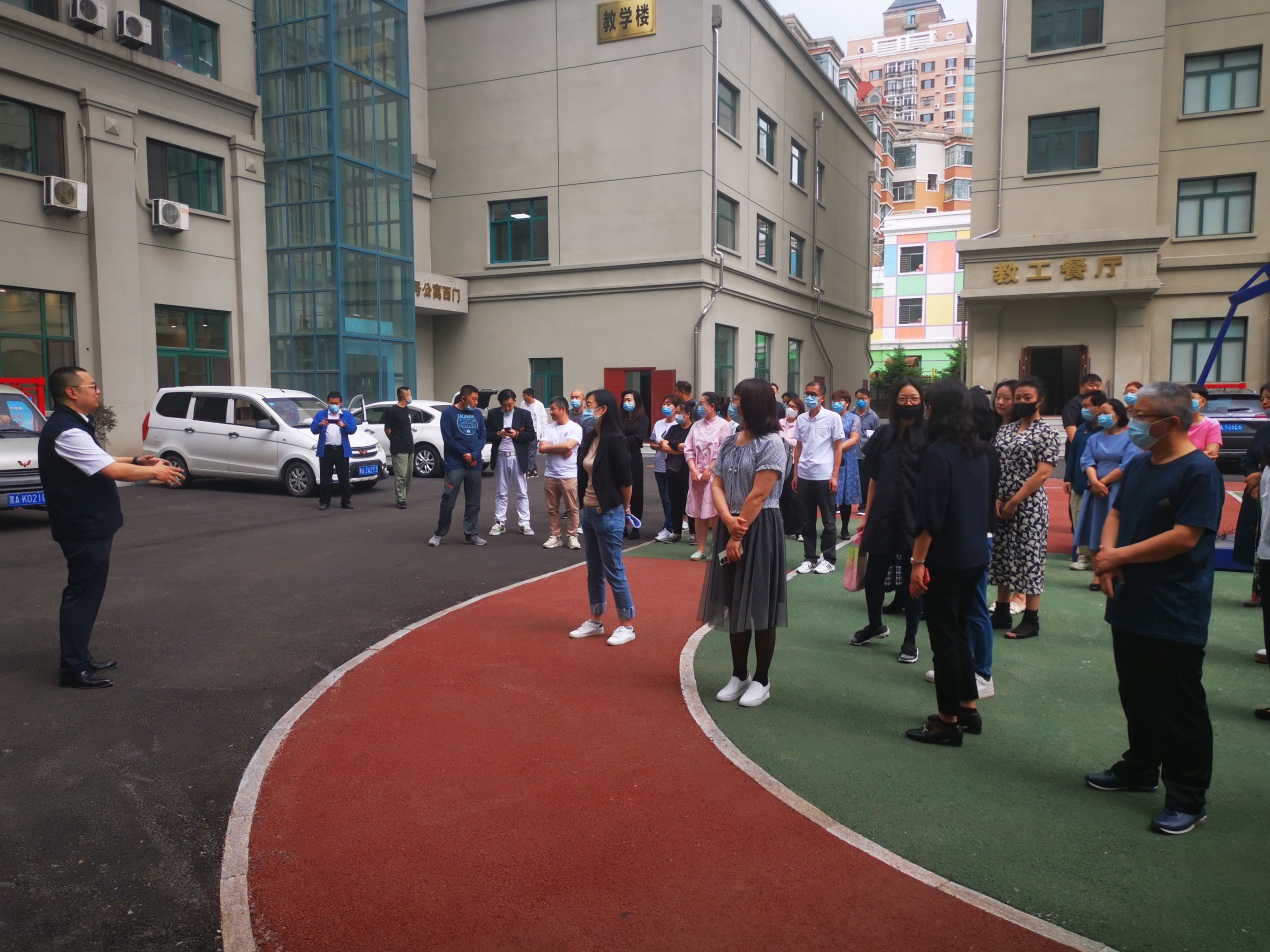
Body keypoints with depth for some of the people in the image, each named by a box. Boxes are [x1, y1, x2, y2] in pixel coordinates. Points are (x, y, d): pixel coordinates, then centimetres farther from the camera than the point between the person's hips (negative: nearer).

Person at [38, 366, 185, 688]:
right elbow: (113, 471, -24)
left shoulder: (72, 425, 13)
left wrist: (139, 460, 6)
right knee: (82, 595, -4)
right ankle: (73, 668, 3)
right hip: (85, 529, -11)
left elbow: (103, 462, 20)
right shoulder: (66, 431, -21)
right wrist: (154, 472, -11)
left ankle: (80, 658, 26)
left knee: (84, 593, 16)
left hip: (89, 526, 11)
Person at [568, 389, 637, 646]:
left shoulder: (614, 439, -17)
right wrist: (585, 504, 10)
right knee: (593, 570, 15)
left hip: (609, 514, -8)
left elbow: (625, 480, -15)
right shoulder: (590, 438, 7)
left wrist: (625, 509, -4)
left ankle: (627, 626, 11)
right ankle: (596, 621, 26)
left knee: (613, 570, 0)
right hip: (589, 511, 8)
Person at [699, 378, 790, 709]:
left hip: (760, 529, -7)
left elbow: (758, 496, -16)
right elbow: (717, 484, 3)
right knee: (735, 604, 13)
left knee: (759, 605, 1)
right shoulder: (730, 441, 9)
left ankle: (761, 681, 15)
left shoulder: (772, 443, -12)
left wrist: (738, 536, -13)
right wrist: (728, 521, -14)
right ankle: (739, 675, 25)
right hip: (730, 527, 7)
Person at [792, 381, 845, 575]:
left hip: (824, 476, -4)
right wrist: (795, 474, 10)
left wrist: (835, 475, -8)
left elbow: (838, 447, -3)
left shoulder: (832, 417, -4)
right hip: (804, 476, 4)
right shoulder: (801, 419, 8)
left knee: (828, 521, 5)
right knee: (807, 521, 9)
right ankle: (809, 558, 19)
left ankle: (829, 559, 15)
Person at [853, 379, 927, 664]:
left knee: (911, 579, 6)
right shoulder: (883, 435, 7)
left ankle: (910, 640, 20)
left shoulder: (928, 437, -5)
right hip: (883, 516, 4)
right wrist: (867, 515, 10)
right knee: (874, 575, 12)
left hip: (914, 517, -4)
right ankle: (875, 625, 36)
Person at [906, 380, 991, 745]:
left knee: (944, 637, 1)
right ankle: (968, 710, 27)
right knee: (960, 632, 19)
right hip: (975, 555, 8)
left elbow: (930, 515, -20)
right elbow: (988, 503, 16)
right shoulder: (980, 451, 7)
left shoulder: (938, 452, -17)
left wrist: (918, 562, -16)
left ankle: (949, 722, 10)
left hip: (945, 558, -8)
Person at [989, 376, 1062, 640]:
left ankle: (1031, 620, 7)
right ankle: (1001, 613, 21)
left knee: (1029, 559, -2)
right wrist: (995, 499, -4)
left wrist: (1014, 502, -16)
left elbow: (1042, 474, -14)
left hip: (1029, 506, -6)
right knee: (1001, 557, 11)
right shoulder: (1005, 430, 11)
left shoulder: (1047, 434, -6)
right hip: (1000, 505, 6)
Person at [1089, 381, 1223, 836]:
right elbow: (1117, 513, 14)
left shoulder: (1199, 471, -16)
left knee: (1179, 709, 2)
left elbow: (1184, 537, -22)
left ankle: (1187, 799, 13)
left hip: (1175, 616, -8)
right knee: (1136, 696, 20)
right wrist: (1106, 554, -6)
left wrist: (1119, 556, -15)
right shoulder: (1138, 465, 9)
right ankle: (1140, 768, 36)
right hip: (1130, 606, 8)